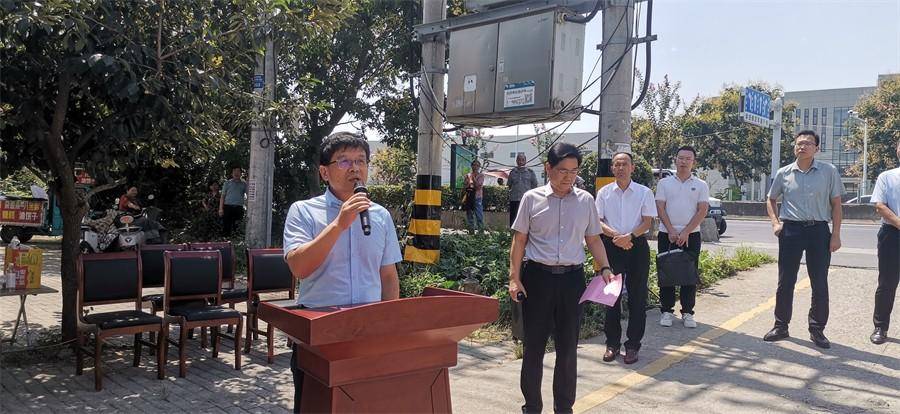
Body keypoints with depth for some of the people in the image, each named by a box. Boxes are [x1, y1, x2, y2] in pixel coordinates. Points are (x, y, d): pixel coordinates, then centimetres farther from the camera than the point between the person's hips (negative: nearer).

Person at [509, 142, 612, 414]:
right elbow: (519, 240, 3)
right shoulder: (532, 198, 0)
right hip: (537, 276, -2)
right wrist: (514, 277, -3)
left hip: (572, 278, 2)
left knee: (568, 348, 10)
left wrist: (604, 268, -2)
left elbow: (593, 239, 13)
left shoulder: (585, 200, 6)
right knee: (534, 345, 6)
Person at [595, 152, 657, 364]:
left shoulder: (644, 193, 4)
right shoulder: (604, 192, 6)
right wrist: (615, 235, -15)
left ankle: (633, 345, 13)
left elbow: (647, 222, -1)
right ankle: (612, 343, 16)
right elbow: (598, 221, 1)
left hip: (637, 245, 0)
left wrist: (629, 236, -18)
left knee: (637, 296, 2)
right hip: (611, 246, 1)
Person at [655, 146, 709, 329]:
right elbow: (660, 208, 0)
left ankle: (687, 312, 11)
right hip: (667, 234, 0)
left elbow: (702, 211, -2)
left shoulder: (701, 185, 6)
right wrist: (671, 231, -11)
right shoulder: (664, 183, 6)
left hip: (691, 235, 0)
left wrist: (685, 232, -12)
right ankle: (666, 311, 11)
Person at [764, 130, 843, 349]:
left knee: (820, 284, 3)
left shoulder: (829, 172, 2)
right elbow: (771, 199, 18)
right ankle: (781, 326, 16)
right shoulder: (783, 173, 5)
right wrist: (775, 222, 2)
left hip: (819, 230, -1)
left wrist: (835, 235, -3)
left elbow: (836, 204, 3)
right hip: (791, 230, 1)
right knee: (785, 282, 5)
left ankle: (817, 329, 16)